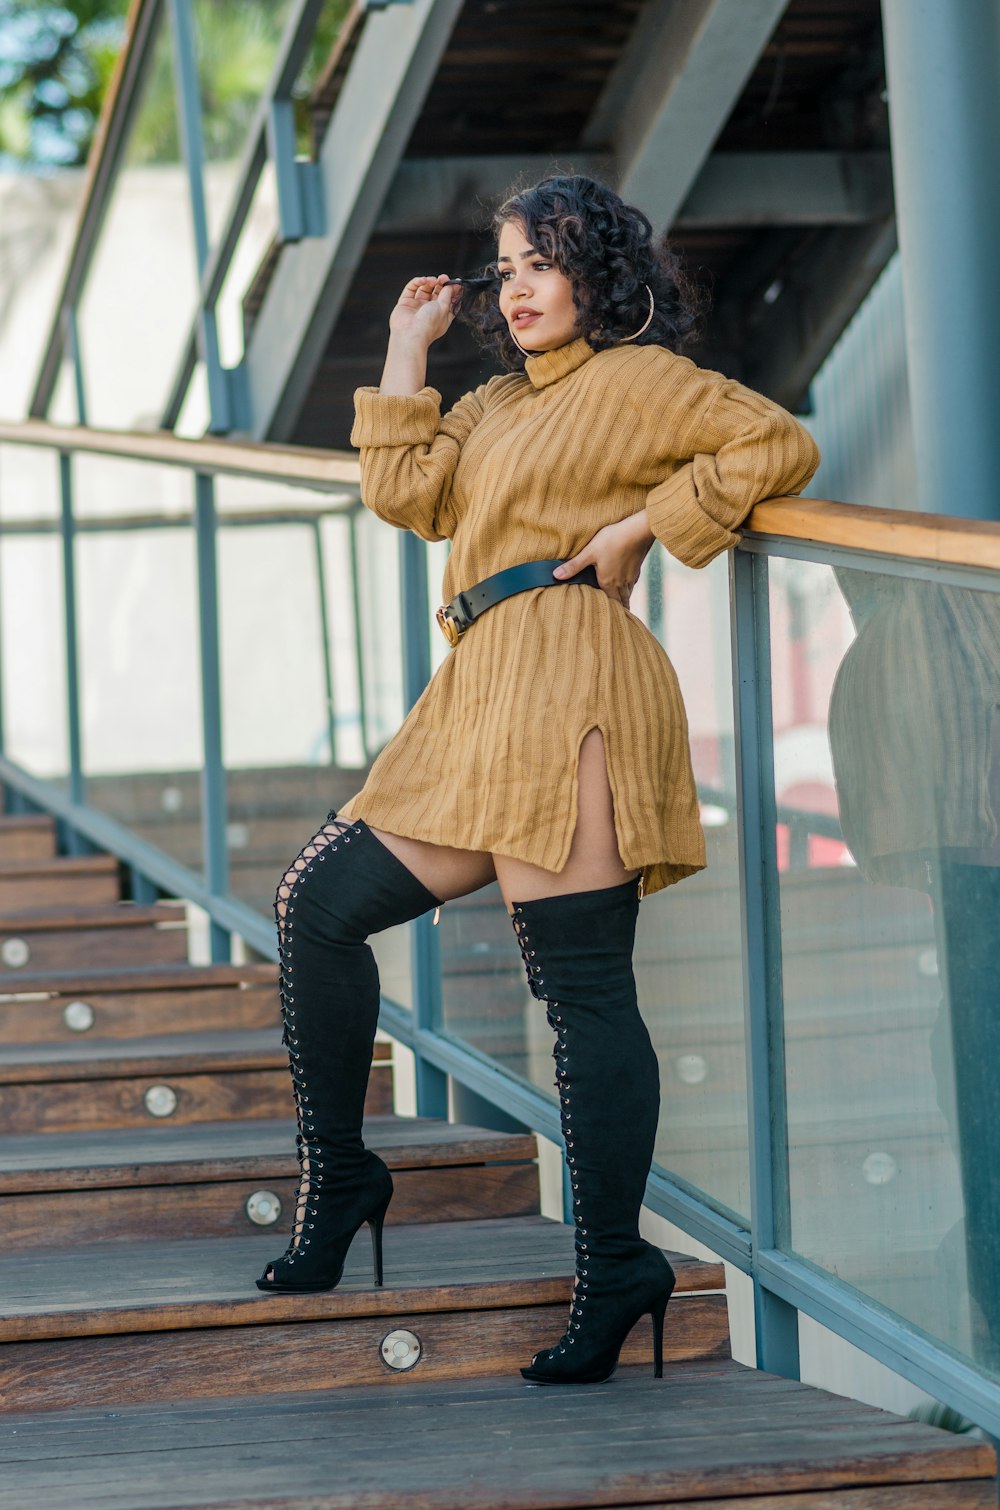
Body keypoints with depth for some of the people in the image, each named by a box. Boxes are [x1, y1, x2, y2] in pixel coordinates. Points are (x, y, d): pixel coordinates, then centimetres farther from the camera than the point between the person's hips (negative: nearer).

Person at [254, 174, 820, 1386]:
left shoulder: (634, 378, 3)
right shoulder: (496, 406, 26)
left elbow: (780, 445, -7)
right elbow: (404, 493, 11)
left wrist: (642, 524, -9)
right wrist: (406, 351, 14)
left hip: (568, 680, -9)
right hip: (485, 695, 9)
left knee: (581, 988, -10)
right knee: (319, 907, 6)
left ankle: (614, 1269, -8)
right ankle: (337, 1176, 16)